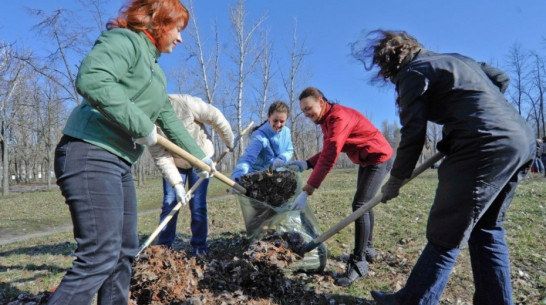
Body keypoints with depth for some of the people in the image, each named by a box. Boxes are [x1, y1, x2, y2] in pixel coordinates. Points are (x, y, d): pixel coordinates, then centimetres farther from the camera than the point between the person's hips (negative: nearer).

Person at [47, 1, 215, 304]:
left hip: (119, 164, 10)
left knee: (125, 251, 14)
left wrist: (199, 156, 30)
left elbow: (169, 119, 26)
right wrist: (141, 125, -21)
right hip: (90, 154, -10)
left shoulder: (155, 69, 22)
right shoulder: (124, 39, -6)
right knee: (100, 256, -13)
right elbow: (91, 80, -26)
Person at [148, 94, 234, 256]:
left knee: (198, 206, -2)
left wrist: (230, 143, -8)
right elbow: (162, 159, -23)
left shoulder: (186, 103, -33)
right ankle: (163, 246, 13)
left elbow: (216, 118, -21)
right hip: (174, 163, 3)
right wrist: (177, 184, -31)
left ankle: (199, 247, 11)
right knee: (169, 204, -1)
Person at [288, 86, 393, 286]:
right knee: (363, 203, 18)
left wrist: (307, 191, -42)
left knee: (360, 205, -16)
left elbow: (329, 157, -39)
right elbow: (328, 152, 1)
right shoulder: (326, 119, 2)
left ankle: (359, 263, -7)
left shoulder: (338, 118, -29)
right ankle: (368, 249, 34)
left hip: (379, 158, -10)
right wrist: (306, 164, -15)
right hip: (365, 161, 10)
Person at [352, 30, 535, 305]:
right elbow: (500, 79, 25)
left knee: (445, 236, -3)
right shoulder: (456, 58, 23)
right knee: (487, 230, 17)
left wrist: (395, 181, 1)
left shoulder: (413, 73, -2)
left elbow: (413, 134, -8)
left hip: (484, 146, -9)